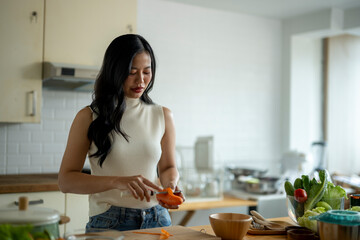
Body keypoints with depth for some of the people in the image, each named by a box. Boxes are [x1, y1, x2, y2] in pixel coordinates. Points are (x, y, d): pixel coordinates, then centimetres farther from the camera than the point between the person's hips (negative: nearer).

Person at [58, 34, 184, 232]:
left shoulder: (163, 116, 8)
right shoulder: (89, 117, -2)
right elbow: (66, 180, -6)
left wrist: (171, 185, -6)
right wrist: (118, 182, -20)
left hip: (156, 220, 3)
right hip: (107, 222, -2)